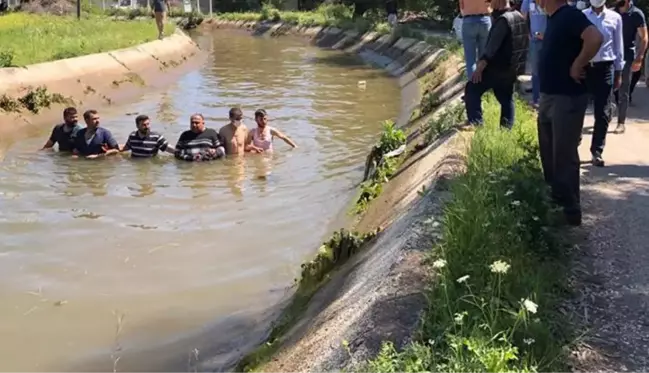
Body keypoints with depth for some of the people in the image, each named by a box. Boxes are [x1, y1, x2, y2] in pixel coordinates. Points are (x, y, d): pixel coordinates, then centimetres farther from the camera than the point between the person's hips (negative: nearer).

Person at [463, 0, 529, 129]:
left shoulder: (503, 20, -18)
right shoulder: (520, 17, 12)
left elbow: (492, 46, -23)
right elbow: (525, 42, 20)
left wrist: (480, 67, -23)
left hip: (498, 67, -9)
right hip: (512, 68, 9)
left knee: (472, 89, -4)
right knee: (506, 98, 15)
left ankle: (475, 122, -11)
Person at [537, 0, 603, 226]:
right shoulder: (553, 18, 12)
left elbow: (595, 38, -31)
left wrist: (577, 66, -21)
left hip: (567, 99, -10)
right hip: (548, 96, 10)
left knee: (564, 157, -3)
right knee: (549, 155, 17)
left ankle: (570, 211, 8)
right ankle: (553, 203, 30)